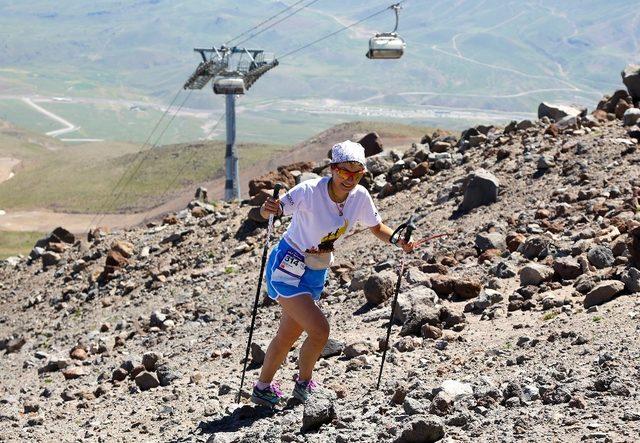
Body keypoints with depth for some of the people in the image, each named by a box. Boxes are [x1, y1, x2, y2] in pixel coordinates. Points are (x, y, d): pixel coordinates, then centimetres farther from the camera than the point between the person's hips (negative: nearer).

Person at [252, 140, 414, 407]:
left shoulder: (360, 197, -8)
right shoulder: (309, 192, -25)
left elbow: (377, 227, 8)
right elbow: (269, 211, -24)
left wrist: (398, 241, -11)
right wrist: (270, 209, -48)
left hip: (317, 273, 6)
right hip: (288, 267, -6)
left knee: (288, 336, 15)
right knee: (319, 330, -16)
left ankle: (263, 389, 32)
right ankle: (304, 384, 8)